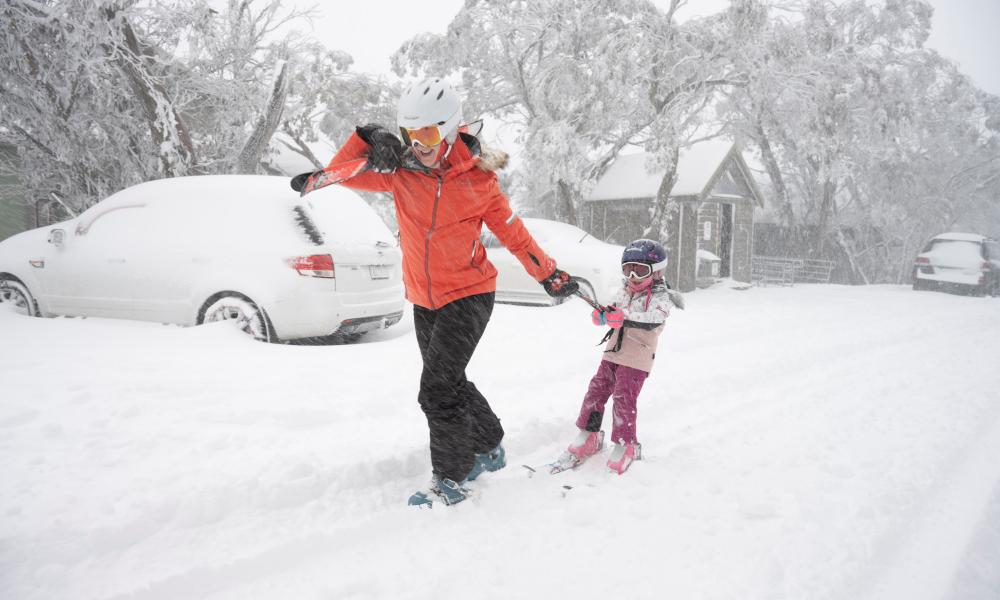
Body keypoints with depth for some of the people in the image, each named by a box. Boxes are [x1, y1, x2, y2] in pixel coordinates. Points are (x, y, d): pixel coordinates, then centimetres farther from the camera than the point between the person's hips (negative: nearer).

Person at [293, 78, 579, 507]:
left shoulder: (477, 178, -11)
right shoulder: (400, 171, -3)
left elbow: (512, 232, -2)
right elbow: (342, 174, -2)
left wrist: (550, 274, 3)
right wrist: (367, 140, -18)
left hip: (468, 296, -5)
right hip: (423, 300, 6)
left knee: (437, 389, -13)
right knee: (451, 382, 18)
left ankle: (449, 480, 5)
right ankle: (489, 449, 40)